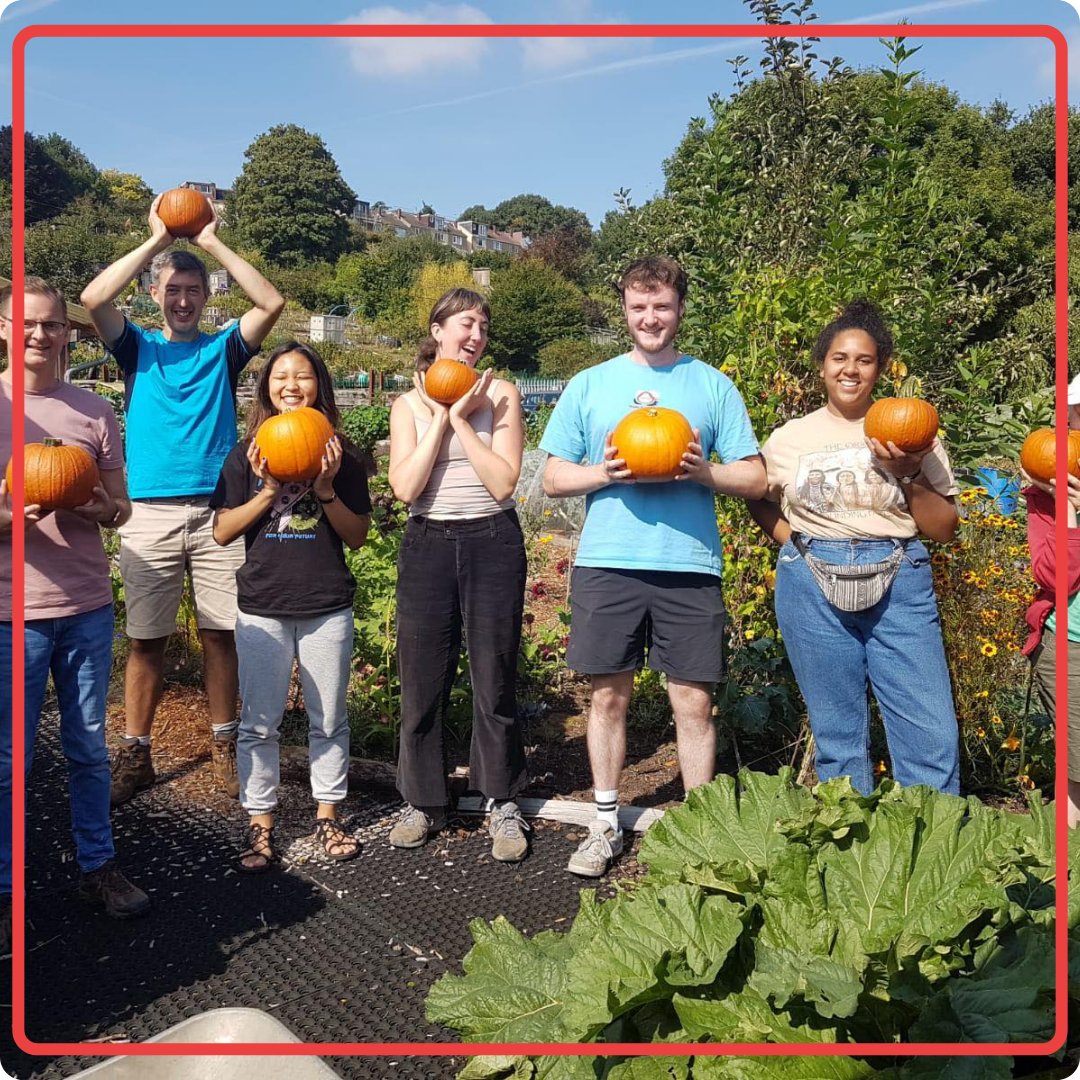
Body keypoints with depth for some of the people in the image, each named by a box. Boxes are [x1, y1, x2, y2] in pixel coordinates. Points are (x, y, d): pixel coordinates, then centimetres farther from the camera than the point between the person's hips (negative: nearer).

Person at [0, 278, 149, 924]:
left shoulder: (94, 413, 7)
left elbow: (121, 507, 11)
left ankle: (98, 866, 26)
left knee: (90, 749, 13)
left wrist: (102, 510, -12)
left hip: (88, 609, 2)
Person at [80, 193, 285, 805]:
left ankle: (226, 746, 17)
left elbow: (273, 303, -4)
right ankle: (136, 755, 14)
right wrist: (157, 241, -5)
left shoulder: (224, 350, 11)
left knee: (222, 633, 4)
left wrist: (213, 244, -4)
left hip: (217, 511, 0)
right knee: (147, 639, 3)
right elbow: (94, 298, -6)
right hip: (150, 513, 0)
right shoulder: (138, 348, 12)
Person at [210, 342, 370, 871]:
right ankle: (259, 823, 20)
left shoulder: (341, 457, 3)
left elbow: (357, 536, 1)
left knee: (328, 720, 10)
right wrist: (268, 491, -15)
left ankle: (327, 815, 25)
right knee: (258, 723, 6)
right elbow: (222, 531, -2)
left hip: (328, 608, 0)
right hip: (263, 608, 0)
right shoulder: (247, 457, 3)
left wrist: (326, 491, -14)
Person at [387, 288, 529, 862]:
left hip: (493, 544, -1)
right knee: (422, 679, 6)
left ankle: (503, 804, 20)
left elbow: (503, 483, -8)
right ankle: (422, 802, 22)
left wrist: (462, 418, -10)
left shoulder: (500, 394, 2)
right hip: (428, 545, 2)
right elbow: (405, 487, -7)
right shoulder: (409, 403, 6)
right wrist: (440, 418, -8)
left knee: (495, 679, 5)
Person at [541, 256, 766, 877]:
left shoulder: (713, 385, 9)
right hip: (607, 564, 1)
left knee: (694, 701, 2)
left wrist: (705, 471, -14)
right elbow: (554, 477, 9)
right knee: (609, 695, 7)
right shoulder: (590, 384, 11)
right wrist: (603, 473, -11)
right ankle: (606, 826, 22)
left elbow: (755, 480, 5)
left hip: (690, 565, 0)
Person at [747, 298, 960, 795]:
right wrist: (796, 543, 3)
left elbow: (945, 528, 7)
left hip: (899, 581, 0)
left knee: (932, 732, -4)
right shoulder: (790, 438, 9)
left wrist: (907, 475, -8)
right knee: (837, 734, 8)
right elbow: (759, 502, 21)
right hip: (813, 584, 0)